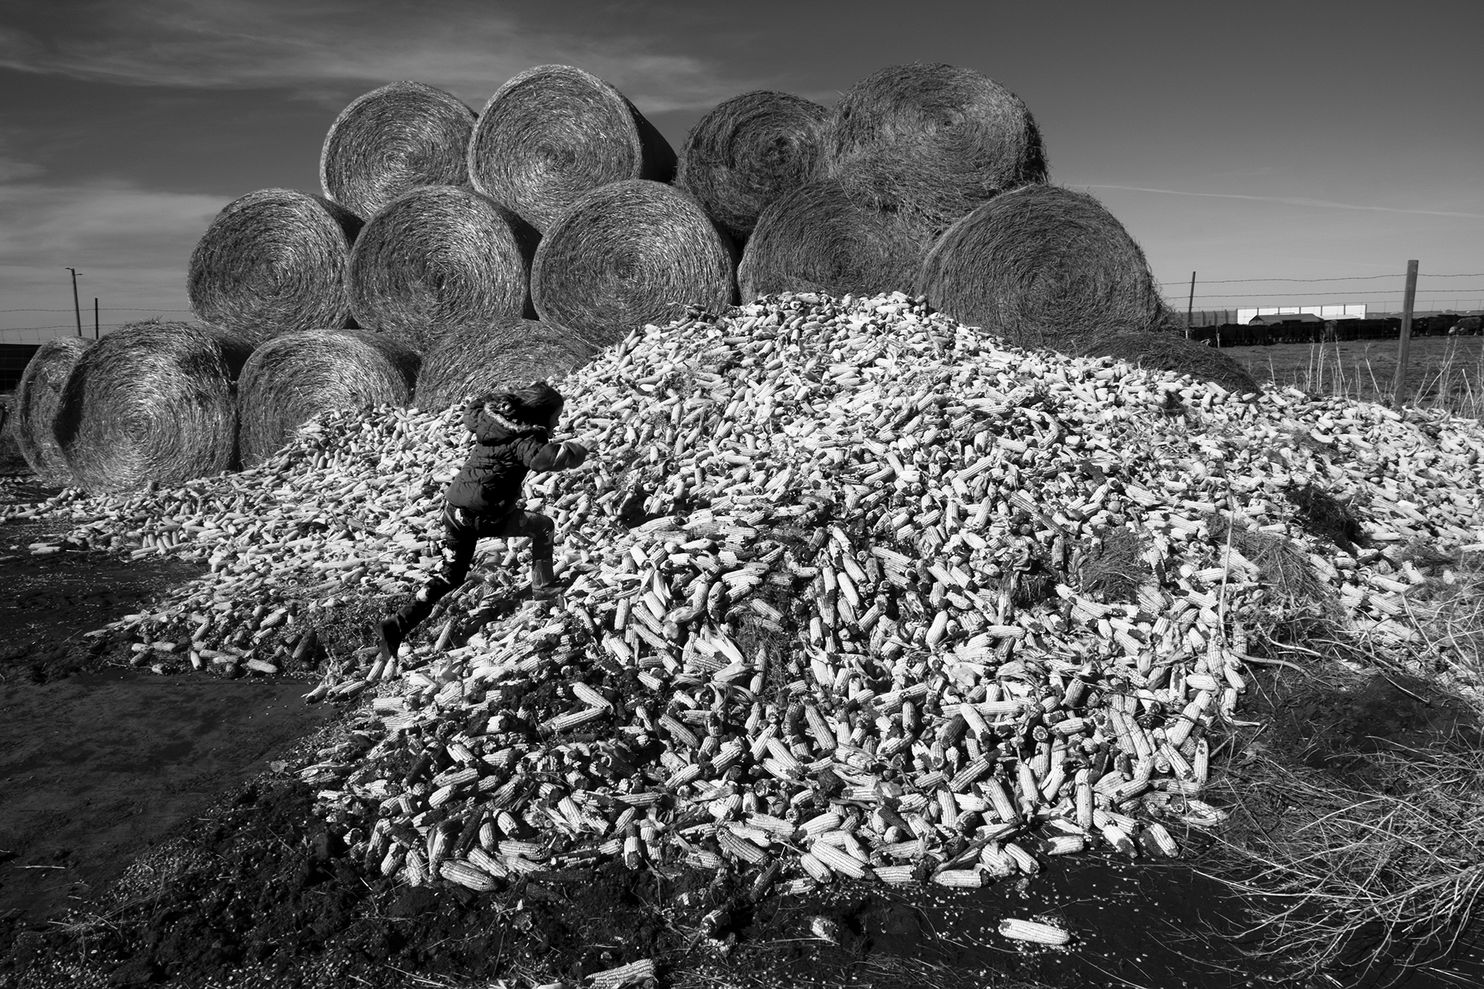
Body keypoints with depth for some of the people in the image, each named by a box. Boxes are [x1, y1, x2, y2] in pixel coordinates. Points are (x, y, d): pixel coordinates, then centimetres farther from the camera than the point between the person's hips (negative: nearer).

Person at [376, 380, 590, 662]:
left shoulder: (489, 415, 6)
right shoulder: (523, 438, -17)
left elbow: (470, 410, 28)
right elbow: (545, 457, -38)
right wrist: (575, 450, -17)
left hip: (453, 508, 7)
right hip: (483, 517, -7)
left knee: (450, 575, 17)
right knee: (544, 526, 15)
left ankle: (397, 625, 10)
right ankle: (543, 586, 23)